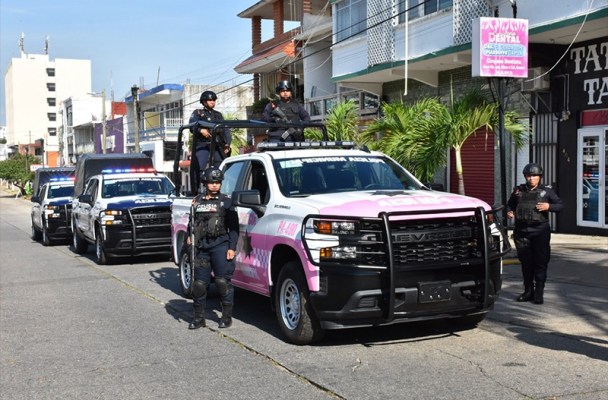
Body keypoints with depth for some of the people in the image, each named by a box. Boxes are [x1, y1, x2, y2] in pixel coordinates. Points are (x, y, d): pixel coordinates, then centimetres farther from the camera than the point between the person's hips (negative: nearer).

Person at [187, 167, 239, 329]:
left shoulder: (226, 202, 4)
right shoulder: (197, 201, 14)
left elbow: (233, 227, 1)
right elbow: (192, 222, 24)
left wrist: (232, 247, -7)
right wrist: (190, 236, 7)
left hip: (220, 246, -3)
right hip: (201, 247, 4)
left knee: (223, 281, -4)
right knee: (199, 282, 4)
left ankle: (227, 316, 8)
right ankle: (198, 317, 14)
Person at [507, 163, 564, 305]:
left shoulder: (546, 191, 3)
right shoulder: (518, 191, 9)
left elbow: (560, 205, 5)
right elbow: (510, 204, 22)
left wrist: (549, 206, -14)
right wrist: (509, 212, 1)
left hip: (540, 231, -3)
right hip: (521, 231, 3)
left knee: (540, 262, -3)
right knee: (526, 262, 9)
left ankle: (539, 293, 2)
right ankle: (528, 291, 21)